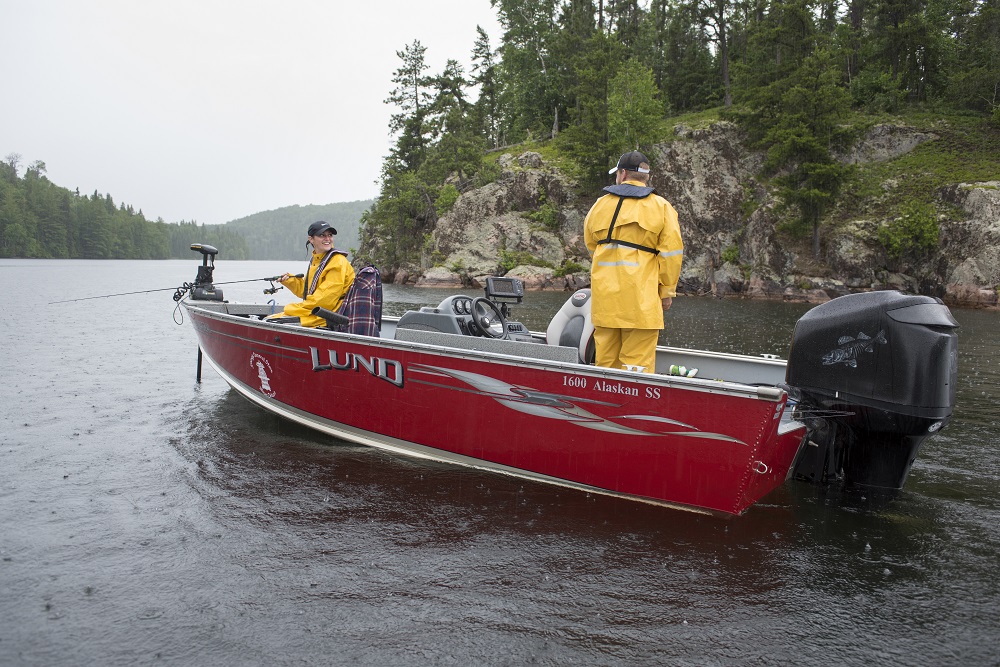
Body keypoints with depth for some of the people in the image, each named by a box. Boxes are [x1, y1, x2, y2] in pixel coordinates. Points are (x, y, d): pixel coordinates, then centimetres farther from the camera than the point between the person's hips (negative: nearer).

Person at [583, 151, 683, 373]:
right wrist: (667, 291, 5)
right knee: (637, 362, -1)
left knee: (605, 360, 11)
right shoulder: (661, 207, 1)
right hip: (640, 296, -4)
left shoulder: (600, 205, 12)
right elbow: (671, 253, -3)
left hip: (603, 295, 4)